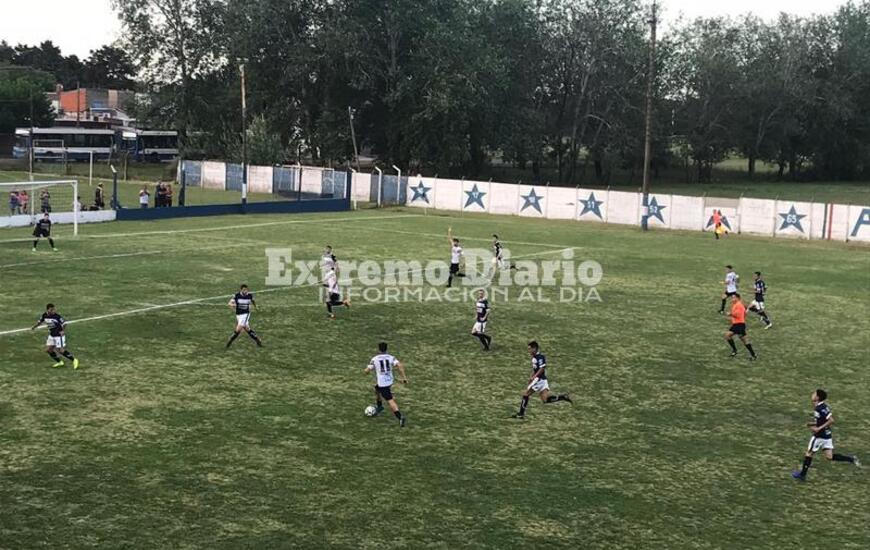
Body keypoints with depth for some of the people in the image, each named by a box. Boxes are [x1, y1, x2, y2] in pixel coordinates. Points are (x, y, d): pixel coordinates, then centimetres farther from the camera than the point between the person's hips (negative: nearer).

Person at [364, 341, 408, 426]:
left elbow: (367, 371, -8)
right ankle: (379, 407, 48)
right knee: (376, 388, 33)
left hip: (382, 383, -6)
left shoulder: (374, 359, -8)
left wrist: (366, 370, 17)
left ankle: (400, 417, -23)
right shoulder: (391, 358, 0)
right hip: (389, 381, 6)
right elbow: (400, 366, -15)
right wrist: (404, 377, -14)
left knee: (390, 401, -8)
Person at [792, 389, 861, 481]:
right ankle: (852, 459, 5)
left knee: (809, 453, 6)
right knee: (829, 456, 12)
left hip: (820, 435, -9)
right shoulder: (819, 407, 8)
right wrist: (812, 423, 10)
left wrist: (819, 428, -24)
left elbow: (831, 420, -26)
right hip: (827, 435, 9)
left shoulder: (821, 408, -22)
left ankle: (802, 475, 16)